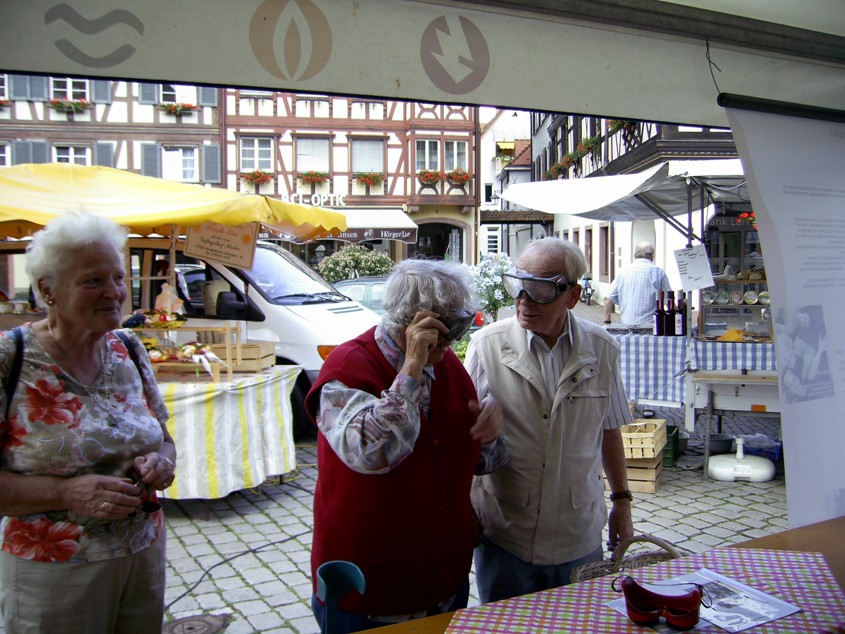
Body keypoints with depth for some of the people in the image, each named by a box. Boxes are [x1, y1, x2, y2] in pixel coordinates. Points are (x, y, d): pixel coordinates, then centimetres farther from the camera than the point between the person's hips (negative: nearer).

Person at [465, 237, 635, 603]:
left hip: (579, 540, 2)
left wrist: (621, 501, 13)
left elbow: (609, 431, 9)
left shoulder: (601, 349, -3)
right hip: (504, 537, -2)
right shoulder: (487, 345, -11)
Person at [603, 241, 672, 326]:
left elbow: (608, 299, 7)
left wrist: (607, 322, 14)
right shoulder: (658, 272, 3)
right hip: (649, 325, -2)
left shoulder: (624, 271, 9)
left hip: (625, 325, 3)